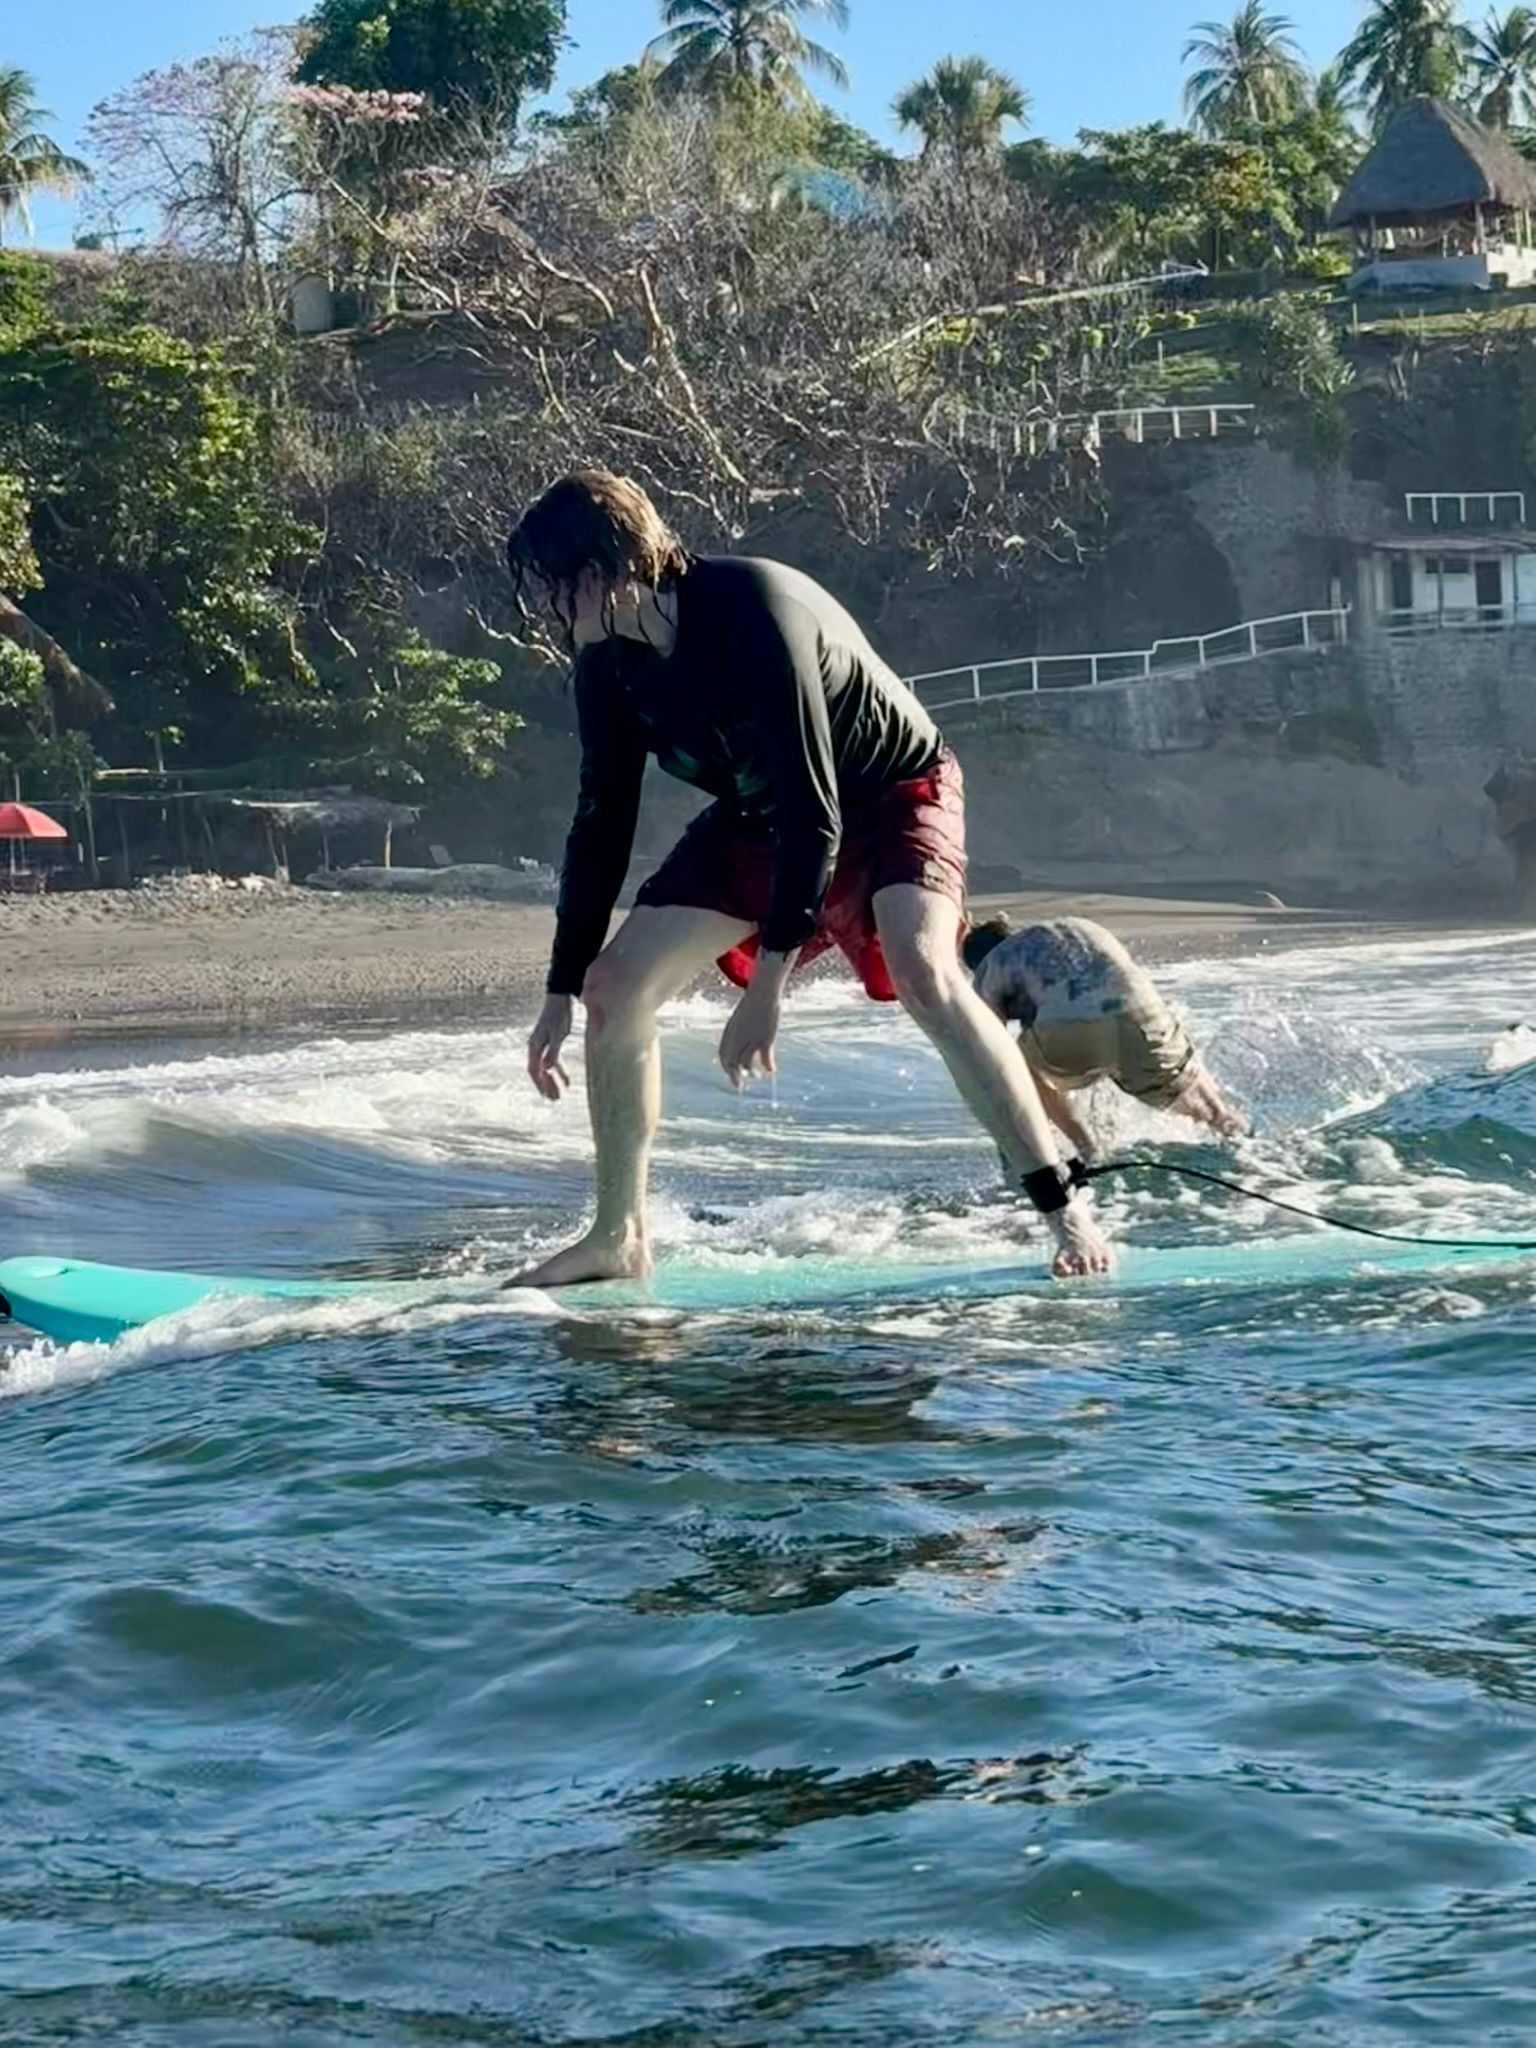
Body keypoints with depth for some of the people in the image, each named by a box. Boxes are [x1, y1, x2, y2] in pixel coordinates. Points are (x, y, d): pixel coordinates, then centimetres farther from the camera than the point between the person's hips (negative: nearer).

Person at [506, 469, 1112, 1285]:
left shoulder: (754, 610, -33)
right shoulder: (608, 660, -11)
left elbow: (814, 814, -34)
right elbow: (601, 824, 0)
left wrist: (765, 988, -35)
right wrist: (562, 991, 0)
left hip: (889, 794, -7)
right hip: (757, 815, 7)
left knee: (922, 972, -33)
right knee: (616, 985, -3)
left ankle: (1065, 1210, -27)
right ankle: (618, 1238, 10)